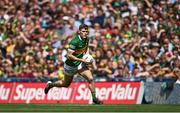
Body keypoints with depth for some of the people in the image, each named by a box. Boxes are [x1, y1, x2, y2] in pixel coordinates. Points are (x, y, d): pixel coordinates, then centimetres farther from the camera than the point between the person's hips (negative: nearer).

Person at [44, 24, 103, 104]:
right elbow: (69, 56, -29)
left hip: (80, 64, 5)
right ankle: (50, 84, 44)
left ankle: (94, 99, -2)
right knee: (66, 84, 16)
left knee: (90, 79, -14)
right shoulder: (75, 41, -30)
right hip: (70, 65, -5)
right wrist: (81, 60, -29)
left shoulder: (86, 39, -6)